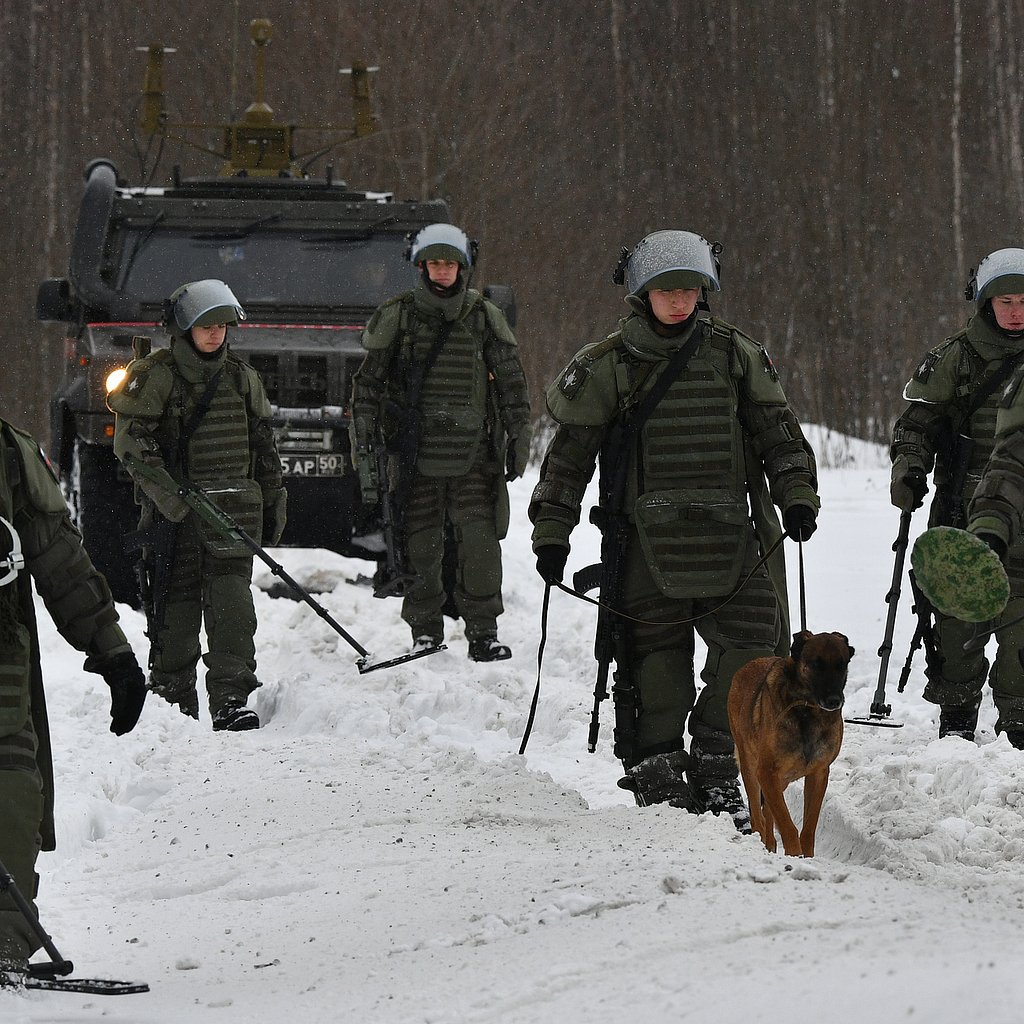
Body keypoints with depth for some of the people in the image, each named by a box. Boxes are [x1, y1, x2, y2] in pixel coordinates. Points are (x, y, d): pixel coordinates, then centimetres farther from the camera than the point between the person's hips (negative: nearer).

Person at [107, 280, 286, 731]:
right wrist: (162, 488, -22)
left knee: (232, 603, -8)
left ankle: (231, 701, -11)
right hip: (174, 509, -3)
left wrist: (274, 502, 20)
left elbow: (264, 444, 20)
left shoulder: (242, 377, 13)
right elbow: (131, 438, -10)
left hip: (234, 508, 3)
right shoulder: (155, 376, -2)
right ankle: (173, 701, 12)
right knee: (176, 602, 1)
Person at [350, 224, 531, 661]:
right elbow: (368, 387, 7)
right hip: (415, 455, 0)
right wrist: (364, 450, 2)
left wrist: (518, 441, 8)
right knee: (420, 547, 2)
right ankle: (425, 631, 14)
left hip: (473, 457, 0)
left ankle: (483, 630, 2)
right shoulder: (395, 318, 3)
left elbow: (512, 385, 12)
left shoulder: (484, 318, 6)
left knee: (480, 542, -8)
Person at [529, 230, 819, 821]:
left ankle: (714, 772, 5)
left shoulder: (734, 355, 8)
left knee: (752, 647, -6)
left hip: (727, 537, 2)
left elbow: (777, 431, 12)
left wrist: (797, 495, 0)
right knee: (657, 657, 1)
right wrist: (552, 532, 4)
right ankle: (655, 773, 13)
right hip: (646, 542, -2)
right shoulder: (609, 366, 2)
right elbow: (571, 450, 6)